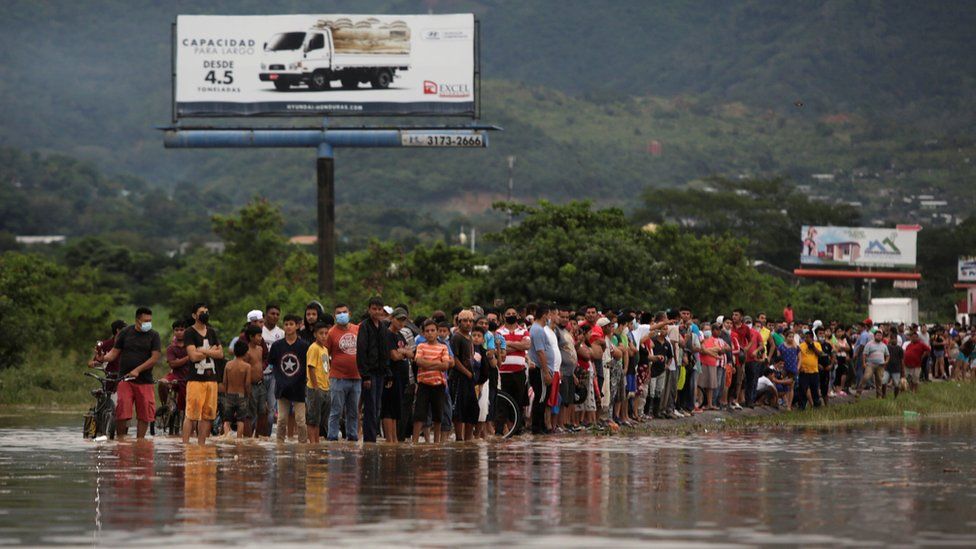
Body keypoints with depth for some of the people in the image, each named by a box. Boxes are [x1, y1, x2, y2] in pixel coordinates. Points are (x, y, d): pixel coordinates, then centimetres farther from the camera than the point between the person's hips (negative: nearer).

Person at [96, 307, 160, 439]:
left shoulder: (153, 335, 5)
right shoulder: (125, 333, 7)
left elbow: (155, 358, -3)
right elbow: (115, 352, 8)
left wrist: (138, 370, -13)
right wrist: (104, 358, -14)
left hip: (145, 380, 1)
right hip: (125, 379, -1)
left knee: (144, 413, -1)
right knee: (122, 410, -11)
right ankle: (120, 439, -2)